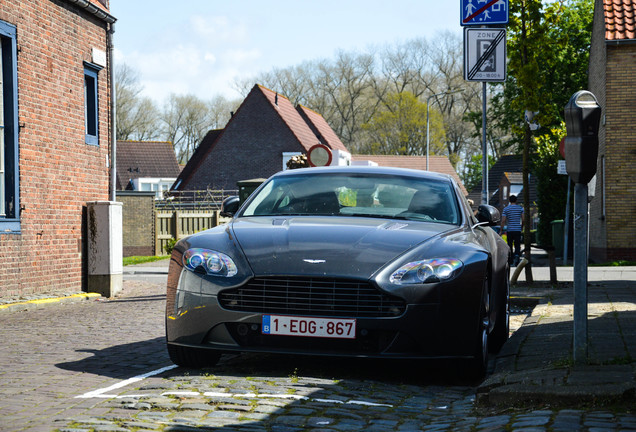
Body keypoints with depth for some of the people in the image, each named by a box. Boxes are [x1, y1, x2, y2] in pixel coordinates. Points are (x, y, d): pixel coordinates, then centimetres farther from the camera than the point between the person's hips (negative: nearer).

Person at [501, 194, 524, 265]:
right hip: (518, 230, 0)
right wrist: (522, 227, 17)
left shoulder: (506, 208, 0)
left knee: (510, 245, 12)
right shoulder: (520, 208, 3)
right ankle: (517, 256, -26)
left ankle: (511, 260, 20)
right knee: (517, 245, 1)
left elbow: (503, 220, -6)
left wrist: (501, 230, 0)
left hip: (509, 230, 0)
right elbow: (523, 219, 0)